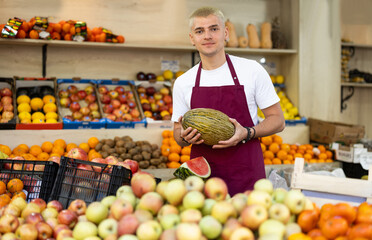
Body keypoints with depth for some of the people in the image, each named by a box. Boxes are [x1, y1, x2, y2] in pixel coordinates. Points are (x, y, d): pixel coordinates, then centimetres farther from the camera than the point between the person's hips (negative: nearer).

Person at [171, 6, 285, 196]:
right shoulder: (183, 83, 7)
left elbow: (277, 120, 3)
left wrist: (247, 133, -15)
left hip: (245, 174, -2)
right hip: (202, 172, 2)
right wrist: (184, 136, -8)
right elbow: (177, 132, 16)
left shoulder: (252, 70, 0)